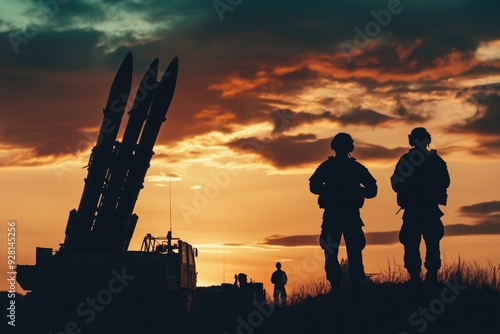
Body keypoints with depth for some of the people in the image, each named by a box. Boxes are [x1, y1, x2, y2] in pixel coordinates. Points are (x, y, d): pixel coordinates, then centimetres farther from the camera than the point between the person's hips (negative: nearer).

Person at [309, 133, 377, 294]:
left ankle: (336, 288, -9)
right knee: (355, 252, 6)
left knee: (331, 253, 2)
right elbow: (372, 190, 1)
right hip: (352, 215, 1)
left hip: (331, 215, -1)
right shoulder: (357, 167, 6)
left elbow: (314, 187, -4)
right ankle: (357, 286, -3)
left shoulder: (326, 166, 3)